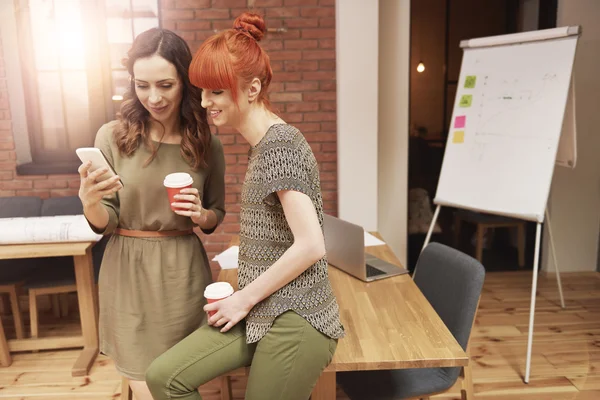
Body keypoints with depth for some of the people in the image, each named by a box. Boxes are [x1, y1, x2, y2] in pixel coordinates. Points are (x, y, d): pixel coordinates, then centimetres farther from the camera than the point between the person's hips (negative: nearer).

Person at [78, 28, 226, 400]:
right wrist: (90, 201, -24)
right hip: (129, 272, -1)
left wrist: (201, 215, -14)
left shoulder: (207, 144, -3)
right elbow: (105, 224, -3)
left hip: (185, 274, 1)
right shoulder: (113, 136, -7)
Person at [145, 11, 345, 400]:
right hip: (261, 310, 8)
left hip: (296, 321, -8)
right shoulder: (262, 144, 12)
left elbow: (310, 246, -23)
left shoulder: (279, 145, -17)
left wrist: (245, 298, -12)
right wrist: (243, 298, 5)